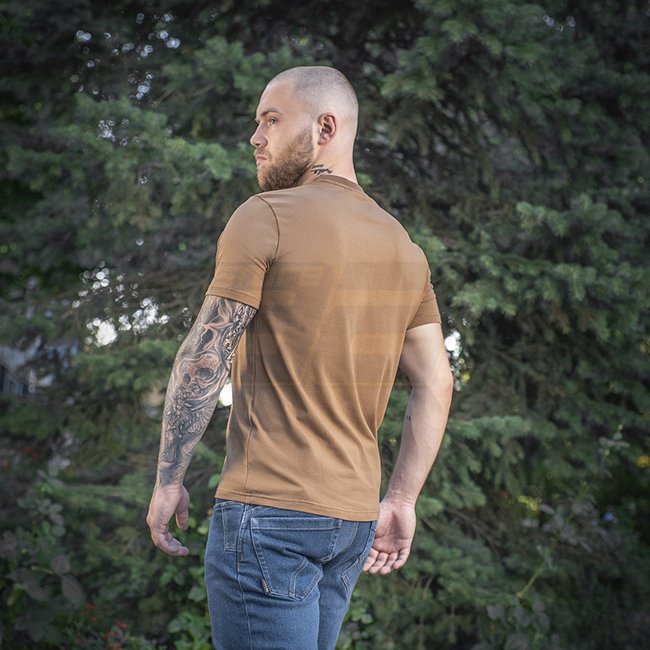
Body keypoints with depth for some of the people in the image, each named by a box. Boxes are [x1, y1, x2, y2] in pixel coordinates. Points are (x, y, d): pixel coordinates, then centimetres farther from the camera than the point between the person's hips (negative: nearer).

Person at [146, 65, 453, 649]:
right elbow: (435, 385, 12)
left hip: (269, 511, -7)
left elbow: (204, 360, -11)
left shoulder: (265, 217, -7)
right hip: (355, 516, 7)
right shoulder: (403, 246, 13)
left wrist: (169, 479, -3)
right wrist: (401, 502, 15)